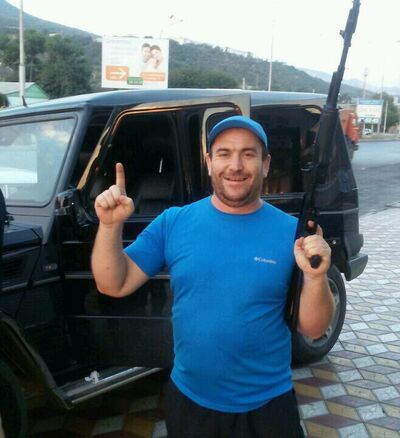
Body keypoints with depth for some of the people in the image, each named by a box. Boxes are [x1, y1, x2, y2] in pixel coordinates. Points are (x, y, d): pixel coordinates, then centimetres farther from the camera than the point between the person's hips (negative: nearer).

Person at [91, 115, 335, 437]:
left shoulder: (291, 232, -10)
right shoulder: (173, 222, -7)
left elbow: (313, 329, -7)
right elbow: (114, 285, -6)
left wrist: (316, 278, -26)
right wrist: (111, 225, -20)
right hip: (188, 399, 2)